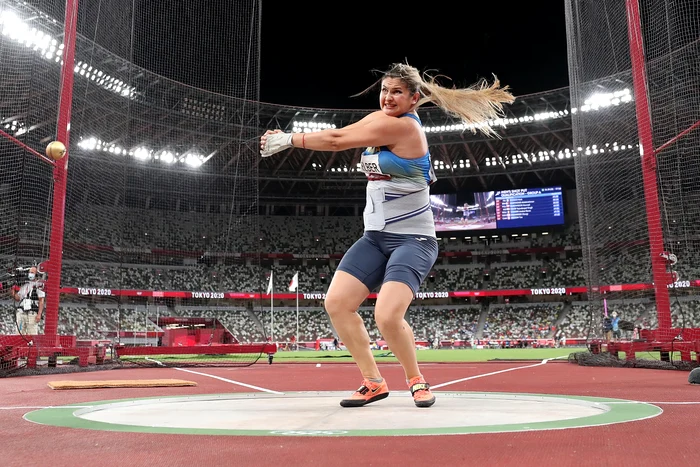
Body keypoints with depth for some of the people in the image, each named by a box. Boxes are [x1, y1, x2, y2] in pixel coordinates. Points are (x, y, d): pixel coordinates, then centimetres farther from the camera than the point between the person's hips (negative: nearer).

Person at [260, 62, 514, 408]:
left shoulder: (403, 125, -15)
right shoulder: (379, 119, 11)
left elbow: (336, 141, -16)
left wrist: (288, 139, -7)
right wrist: (285, 138, -12)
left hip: (412, 239, -8)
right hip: (375, 237, 8)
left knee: (387, 316, -23)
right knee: (336, 303, -6)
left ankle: (417, 380, 7)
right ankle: (373, 383, 9)